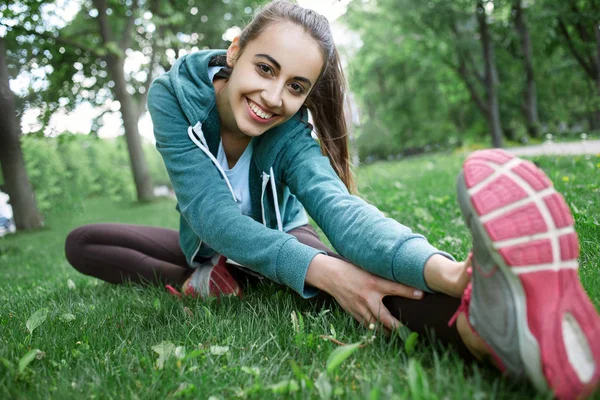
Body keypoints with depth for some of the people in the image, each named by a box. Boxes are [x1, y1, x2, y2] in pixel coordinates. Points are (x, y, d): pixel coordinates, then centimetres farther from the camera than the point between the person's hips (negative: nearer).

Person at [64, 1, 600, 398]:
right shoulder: (173, 95, -26)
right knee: (82, 244, -10)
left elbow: (336, 204, -45)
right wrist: (316, 268, -50)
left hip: (279, 238, -2)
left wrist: (440, 268, -65)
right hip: (211, 246, 3)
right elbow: (210, 210, -36)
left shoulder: (290, 134, -26)